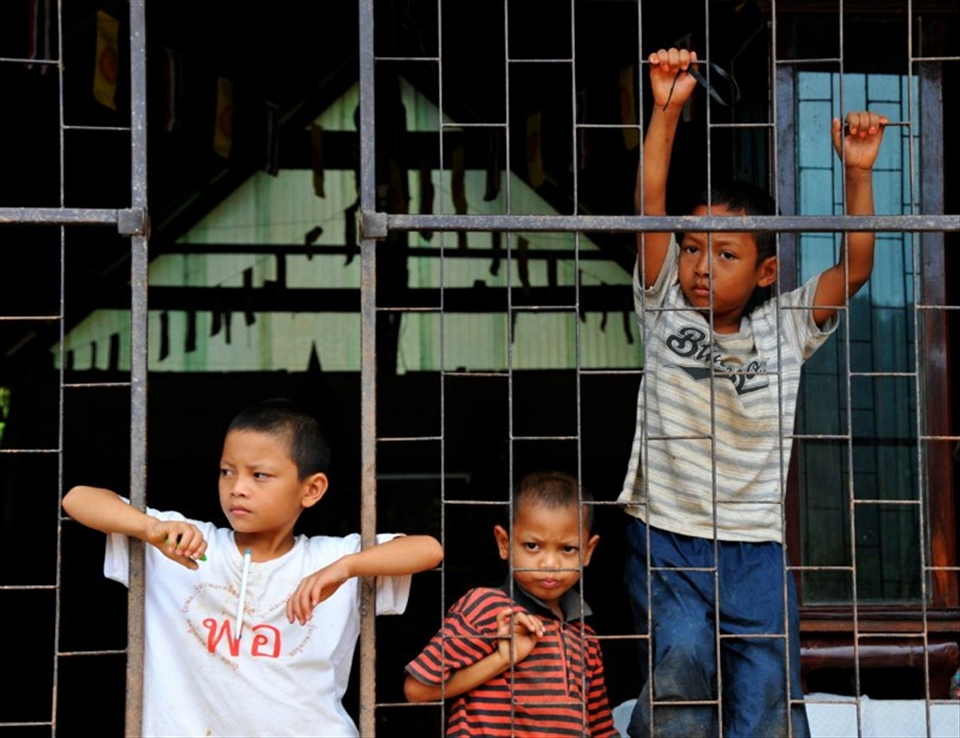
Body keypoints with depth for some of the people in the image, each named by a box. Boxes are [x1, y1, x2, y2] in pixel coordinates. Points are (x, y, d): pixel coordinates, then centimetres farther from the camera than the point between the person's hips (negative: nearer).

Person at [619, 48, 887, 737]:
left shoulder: (786, 327, 5)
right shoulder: (666, 309, 2)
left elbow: (856, 267, -4)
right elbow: (650, 208, -8)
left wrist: (858, 170, -15)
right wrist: (667, 110, -18)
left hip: (755, 548, 1)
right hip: (665, 539, -1)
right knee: (682, 659, -24)